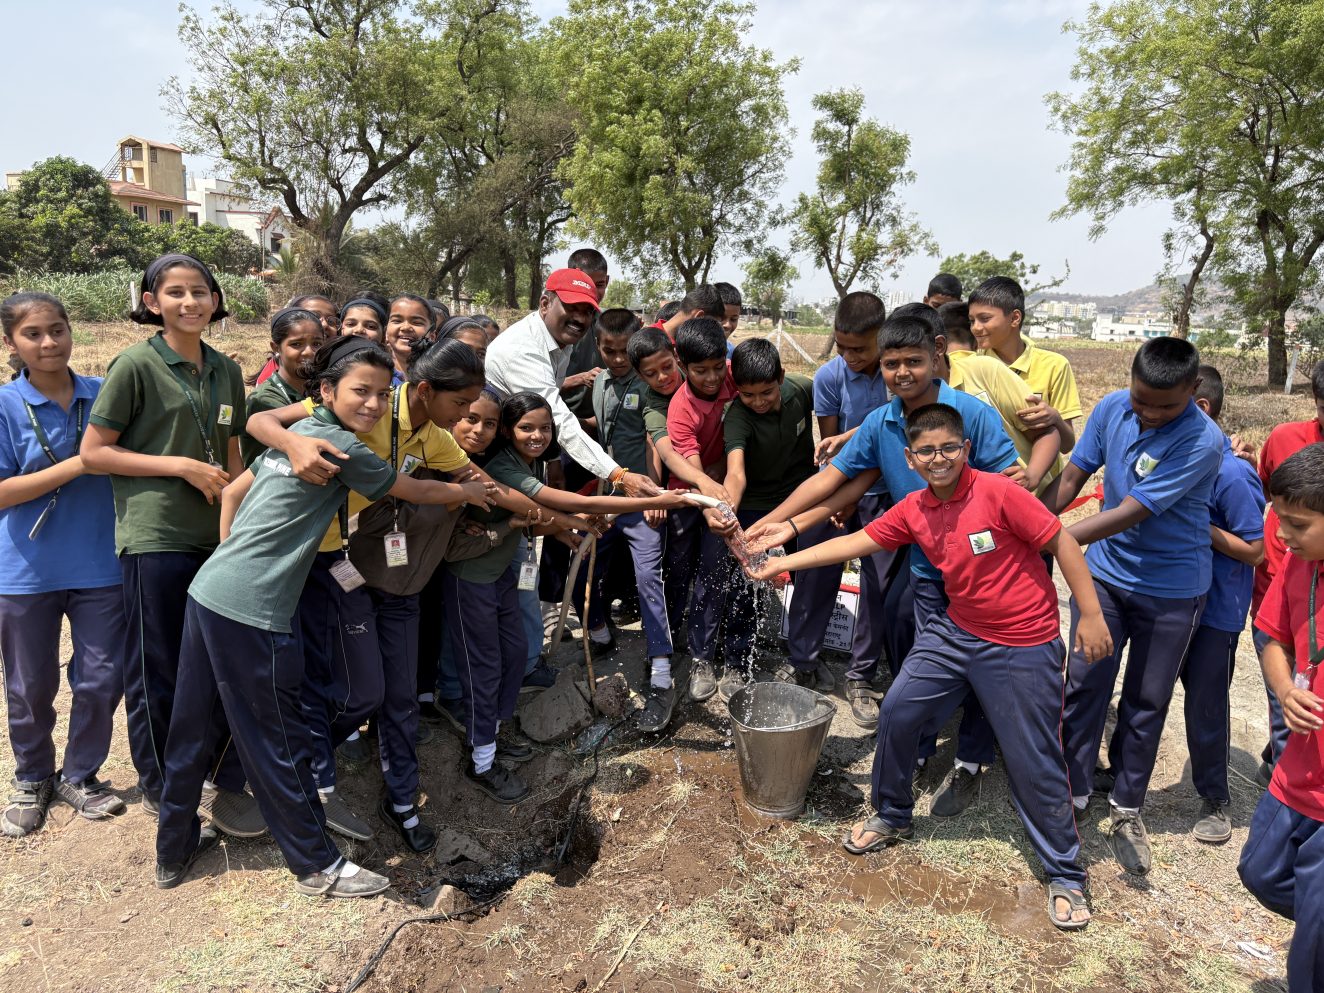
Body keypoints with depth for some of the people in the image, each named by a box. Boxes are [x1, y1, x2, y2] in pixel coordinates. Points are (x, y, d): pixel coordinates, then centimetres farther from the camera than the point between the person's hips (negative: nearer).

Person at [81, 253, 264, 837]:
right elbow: (93, 452, -7)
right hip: (155, 540, -5)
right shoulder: (136, 365, -6)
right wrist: (182, 466, -13)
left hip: (218, 538, 5)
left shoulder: (226, 371, 11)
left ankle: (227, 783, 25)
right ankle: (160, 792, 26)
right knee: (158, 675, 7)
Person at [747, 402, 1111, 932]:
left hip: (1023, 648, -5)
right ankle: (891, 816, 30)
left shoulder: (997, 492, -20)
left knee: (1035, 763, 2)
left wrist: (1091, 615, -15)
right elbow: (856, 541, 3)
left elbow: (1062, 542, -15)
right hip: (955, 633, 6)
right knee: (898, 711, 5)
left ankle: (1066, 876, 23)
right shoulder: (913, 510, -3)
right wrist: (784, 561, 1)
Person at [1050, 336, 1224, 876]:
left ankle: (1126, 806, 29)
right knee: (1083, 685, 4)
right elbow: (1073, 476, 0)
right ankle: (1073, 791, 20)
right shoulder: (1112, 408, -9)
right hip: (1105, 572, 3)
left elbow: (1129, 514, -26)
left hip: (1171, 588, -3)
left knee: (1146, 701, 10)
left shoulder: (1202, 442, -24)